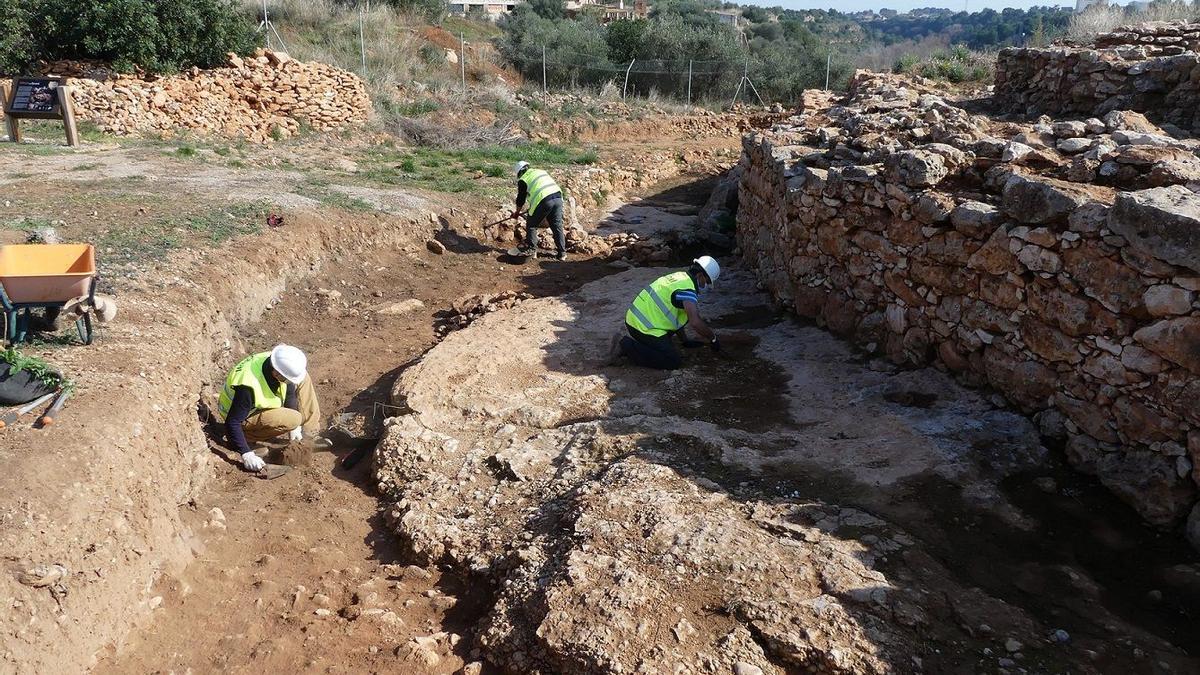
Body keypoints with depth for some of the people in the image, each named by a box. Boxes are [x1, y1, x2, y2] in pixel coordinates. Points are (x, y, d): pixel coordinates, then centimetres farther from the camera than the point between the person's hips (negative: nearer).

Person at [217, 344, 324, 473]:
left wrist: (295, 428, -5)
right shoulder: (248, 387, -40)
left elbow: (290, 393, -2)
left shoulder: (275, 362, -19)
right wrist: (246, 454, -37)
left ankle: (310, 431, 0)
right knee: (294, 419, -28)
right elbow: (232, 423, -34)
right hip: (246, 416, -7)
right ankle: (247, 435, -10)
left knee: (303, 379, -4)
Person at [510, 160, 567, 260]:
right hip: (558, 197, 6)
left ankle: (531, 250, 13)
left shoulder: (523, 180, 8)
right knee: (557, 226, 12)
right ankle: (562, 253, 11)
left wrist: (517, 212, 32)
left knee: (531, 224, 12)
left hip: (544, 201, -6)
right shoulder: (541, 171, 27)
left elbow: (521, 198, 15)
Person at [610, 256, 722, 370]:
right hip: (644, 327, -10)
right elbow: (696, 323, -25)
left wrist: (686, 341, 26)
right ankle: (627, 346, -9)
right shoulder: (687, 288, -15)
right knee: (674, 362, -8)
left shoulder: (678, 277, 16)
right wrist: (713, 339, -8)